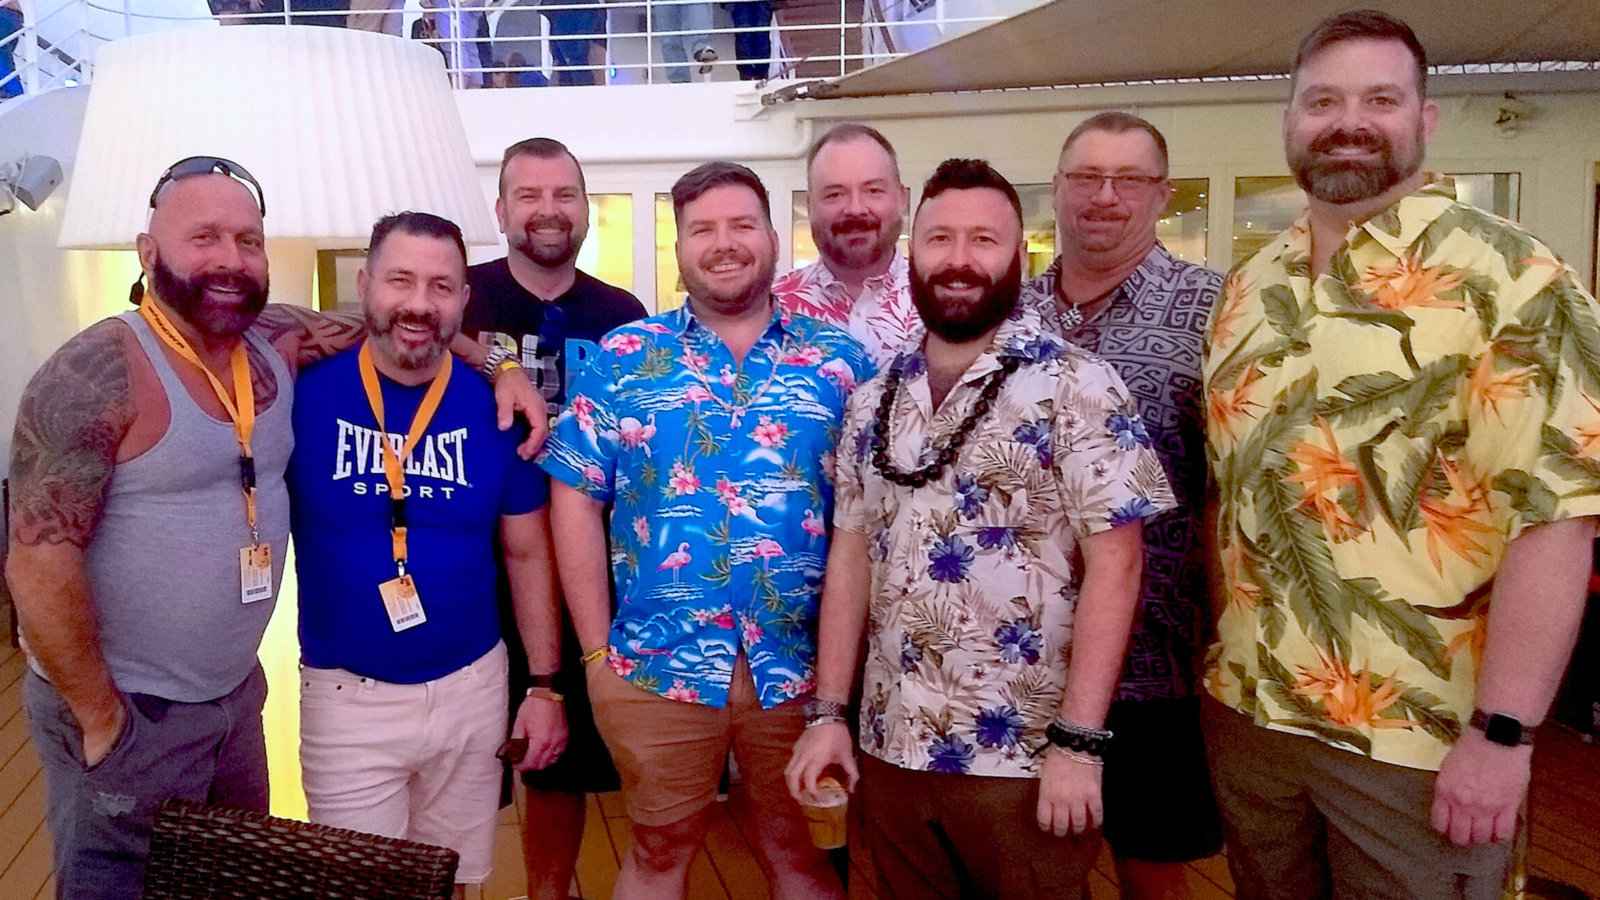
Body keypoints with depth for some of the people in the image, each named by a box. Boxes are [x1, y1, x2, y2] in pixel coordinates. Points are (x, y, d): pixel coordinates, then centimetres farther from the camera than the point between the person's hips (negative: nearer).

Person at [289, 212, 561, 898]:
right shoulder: (305, 392, -10)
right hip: (347, 695, -1)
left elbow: (527, 554, 3)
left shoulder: (495, 406, -5)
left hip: (473, 687, 2)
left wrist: (544, 685, 3)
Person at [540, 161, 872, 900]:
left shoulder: (841, 360, 2)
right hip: (656, 665, 0)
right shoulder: (623, 358, 0)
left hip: (802, 665, 1)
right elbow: (575, 499, 0)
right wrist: (596, 650, -4)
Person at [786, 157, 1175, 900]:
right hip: (889, 748, 5)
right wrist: (828, 711, 4)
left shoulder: (1076, 388, -9)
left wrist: (1078, 741, -16)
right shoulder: (872, 400, 6)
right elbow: (852, 554, 8)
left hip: (1023, 756, -4)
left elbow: (1114, 564, -12)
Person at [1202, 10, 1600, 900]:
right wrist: (1214, 657, 9)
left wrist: (1501, 733, -21)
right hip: (1246, 709, 6)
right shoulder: (1249, 285, 7)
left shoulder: (1505, 275, -11)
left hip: (1415, 736, -5)